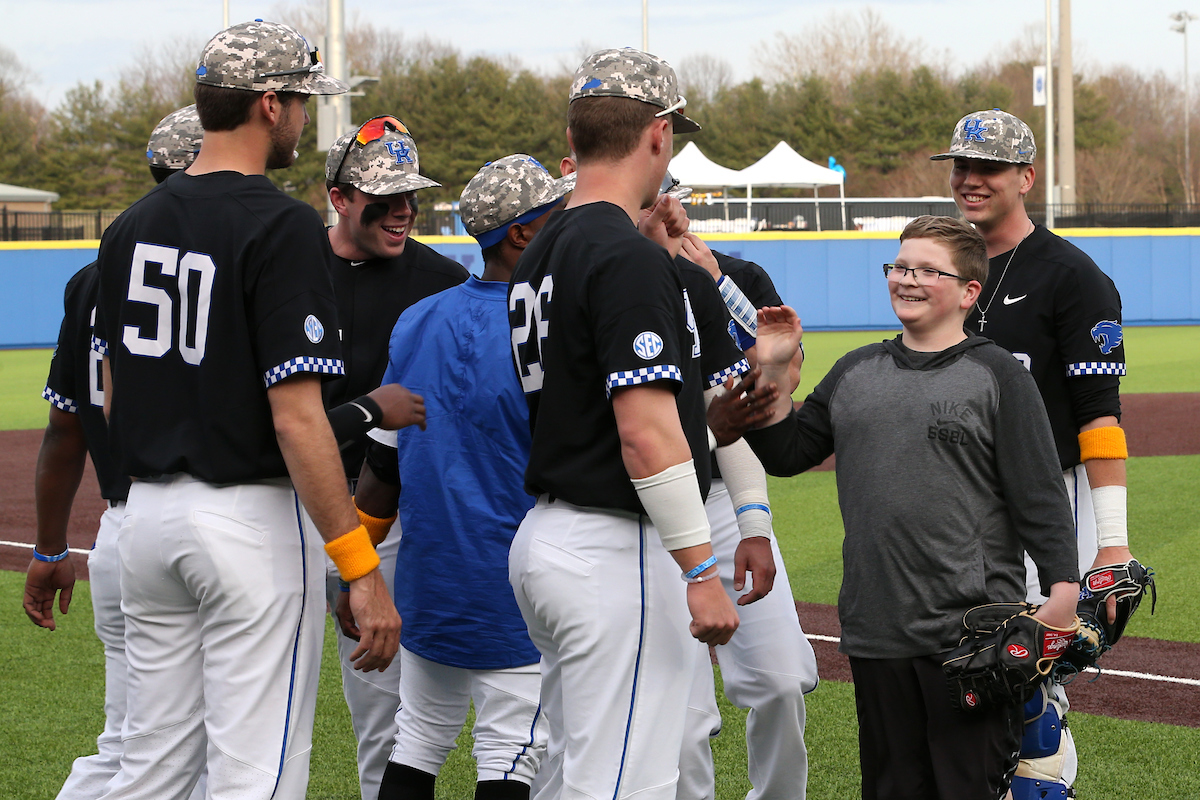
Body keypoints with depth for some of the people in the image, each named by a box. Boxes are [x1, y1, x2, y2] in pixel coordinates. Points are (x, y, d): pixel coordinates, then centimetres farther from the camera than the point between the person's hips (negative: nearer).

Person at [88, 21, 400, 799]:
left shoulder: (131, 226, 9)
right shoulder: (283, 226, -15)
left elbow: (113, 394, 14)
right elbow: (296, 418, -20)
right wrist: (363, 571, -18)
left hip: (147, 510, 8)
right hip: (251, 520, -7)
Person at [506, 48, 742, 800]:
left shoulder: (544, 253, 13)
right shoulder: (627, 259, -16)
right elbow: (646, 430, -22)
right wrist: (701, 570, -20)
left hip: (547, 534, 10)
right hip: (617, 549, -10)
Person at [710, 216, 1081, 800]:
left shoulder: (997, 376, -2)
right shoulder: (854, 373, 14)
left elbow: (1040, 496, -5)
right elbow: (786, 454, 19)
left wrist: (1062, 594, -13)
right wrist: (771, 373, 6)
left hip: (970, 633, -5)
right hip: (876, 630, 5)